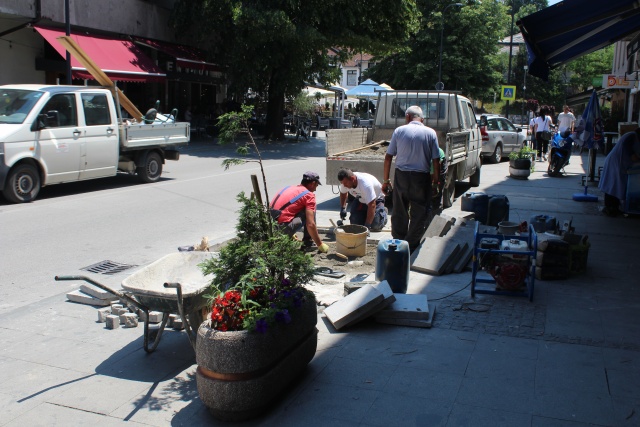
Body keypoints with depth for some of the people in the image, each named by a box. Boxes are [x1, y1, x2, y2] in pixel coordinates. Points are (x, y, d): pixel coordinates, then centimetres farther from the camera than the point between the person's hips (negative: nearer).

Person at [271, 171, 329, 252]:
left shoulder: (288, 188, 22)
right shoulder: (309, 195, -1)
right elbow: (310, 225, -10)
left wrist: (291, 234, 48)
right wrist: (320, 245, 2)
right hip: (283, 229, -8)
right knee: (310, 211, 8)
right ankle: (308, 242, 14)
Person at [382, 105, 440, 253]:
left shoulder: (399, 131, 1)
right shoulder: (430, 133, 0)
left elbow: (388, 157, 1)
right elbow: (436, 160, -3)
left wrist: (386, 180, 7)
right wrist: (436, 179, 10)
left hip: (401, 175, 2)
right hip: (421, 177, -2)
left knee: (399, 213, 13)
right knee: (419, 214, 8)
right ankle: (412, 247, 8)